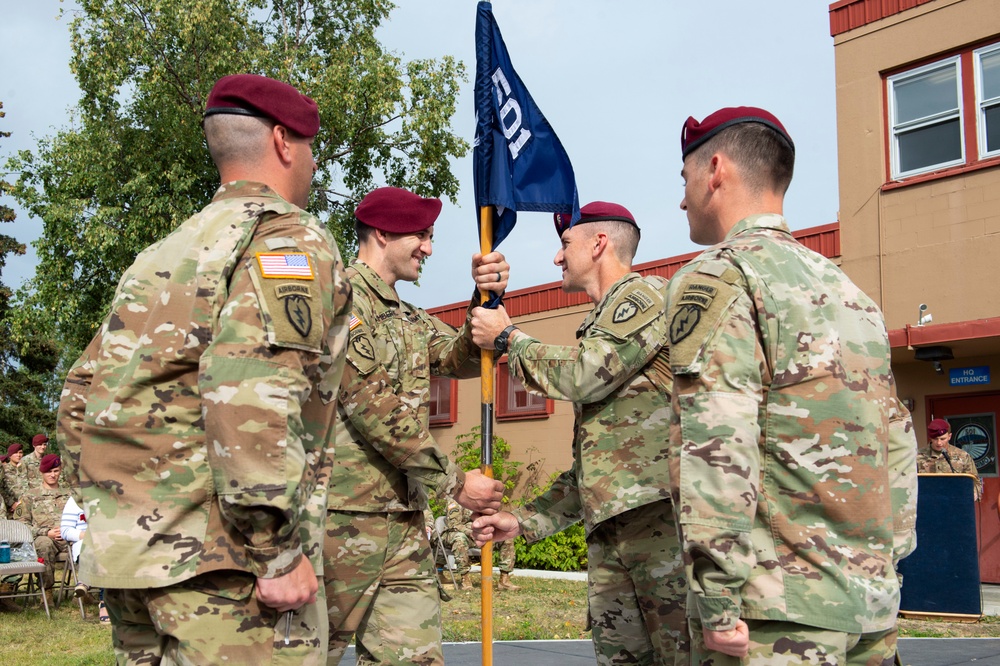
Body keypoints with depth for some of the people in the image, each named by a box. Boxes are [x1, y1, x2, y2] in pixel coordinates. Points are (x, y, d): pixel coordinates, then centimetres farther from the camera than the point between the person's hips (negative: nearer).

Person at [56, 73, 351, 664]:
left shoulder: (160, 255, 20)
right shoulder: (290, 237, -6)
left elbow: (83, 397, 19)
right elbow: (251, 390, -22)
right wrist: (280, 550, -20)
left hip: (125, 550, 9)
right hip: (222, 555, -8)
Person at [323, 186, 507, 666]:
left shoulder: (410, 319, 21)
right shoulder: (343, 293, -8)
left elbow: (462, 359, 9)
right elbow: (371, 405, -16)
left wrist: (487, 299, -10)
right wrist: (455, 482, -12)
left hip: (404, 520, 8)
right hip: (344, 518, -8)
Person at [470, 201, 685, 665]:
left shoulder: (647, 294, 3)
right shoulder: (598, 328, 29)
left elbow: (582, 375, -12)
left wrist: (506, 337, 4)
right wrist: (525, 520, 19)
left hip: (660, 509, -8)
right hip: (606, 525, 9)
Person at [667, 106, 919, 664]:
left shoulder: (716, 276, -7)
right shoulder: (845, 286, 17)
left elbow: (715, 444, -18)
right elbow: (898, 440, 17)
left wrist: (718, 599, -18)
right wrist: (885, 561, 21)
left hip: (778, 606, -7)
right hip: (873, 599, 8)